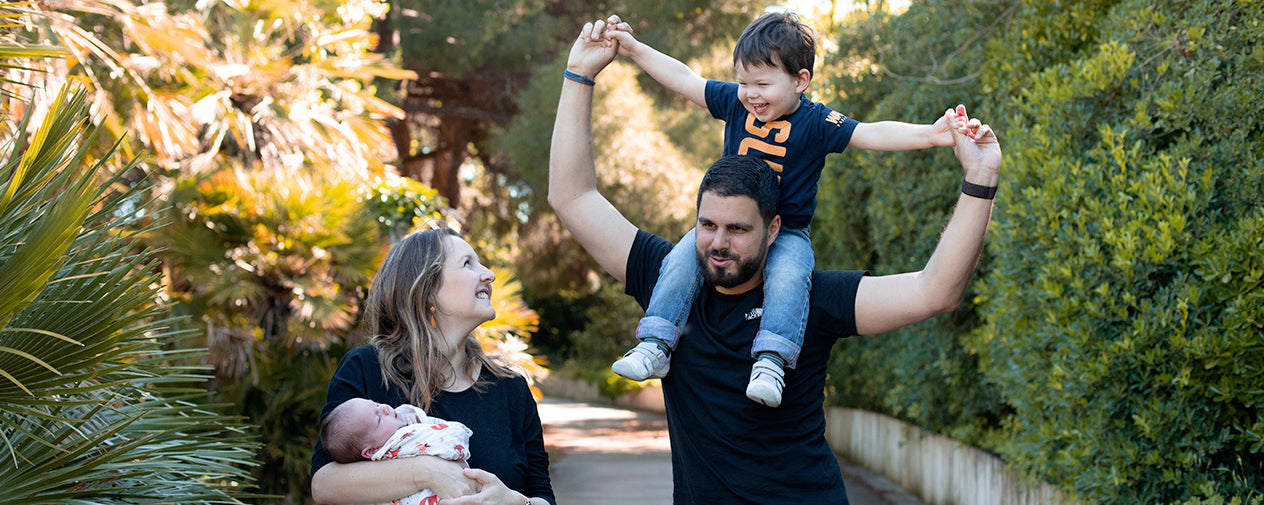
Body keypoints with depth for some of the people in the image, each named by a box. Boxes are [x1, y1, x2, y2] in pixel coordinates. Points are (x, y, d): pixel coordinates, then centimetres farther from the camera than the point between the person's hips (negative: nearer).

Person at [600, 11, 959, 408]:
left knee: (788, 276, -33)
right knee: (681, 260, -20)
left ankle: (771, 359, -37)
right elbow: (682, 78, 9)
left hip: (787, 232, -3)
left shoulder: (815, 123, -10)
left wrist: (929, 134, -33)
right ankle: (656, 345, -18)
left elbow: (872, 134, -19)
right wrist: (633, 47, 10)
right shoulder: (734, 102, 1)